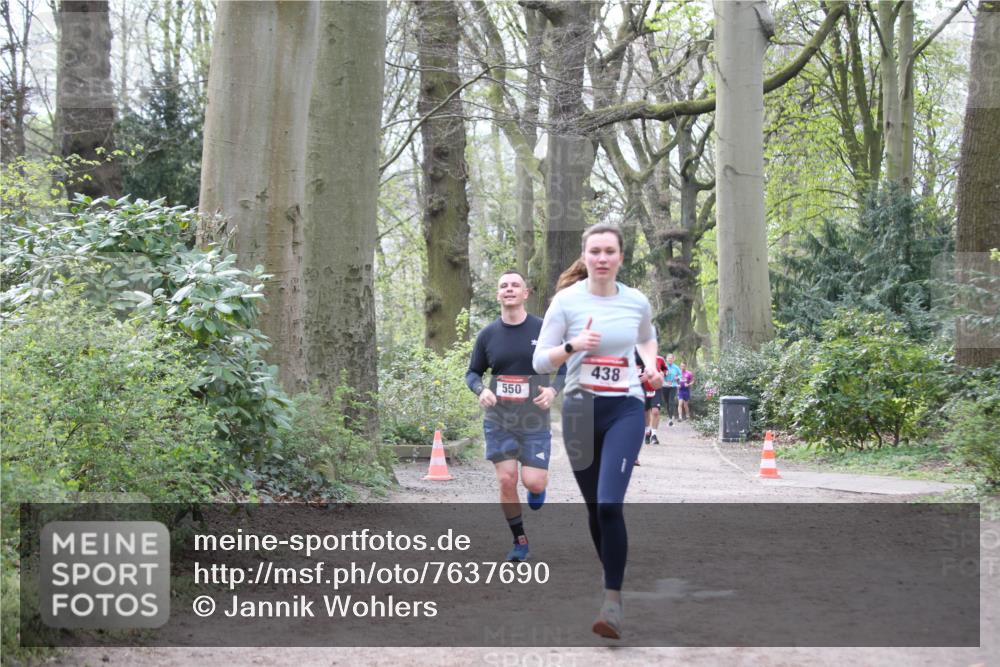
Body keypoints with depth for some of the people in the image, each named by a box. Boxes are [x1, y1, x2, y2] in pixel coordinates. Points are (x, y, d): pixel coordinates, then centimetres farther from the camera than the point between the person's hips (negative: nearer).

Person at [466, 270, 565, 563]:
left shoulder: (544, 330, -4)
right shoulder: (488, 334, 3)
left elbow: (567, 367, 3)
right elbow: (473, 372, 12)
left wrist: (554, 389, -16)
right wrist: (481, 390, -9)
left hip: (534, 421, -2)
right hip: (498, 421, 2)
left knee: (533, 481, -10)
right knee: (506, 481, -4)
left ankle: (536, 501, 29)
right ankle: (520, 542, 14)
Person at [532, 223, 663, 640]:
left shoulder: (637, 302, 2)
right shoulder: (566, 301, -4)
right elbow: (540, 361, -3)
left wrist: (651, 366, 4)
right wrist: (572, 346, -21)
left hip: (625, 409, -1)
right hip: (581, 410, 1)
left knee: (610, 504, -17)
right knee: (594, 507, 11)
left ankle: (613, 602, -13)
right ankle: (612, 579, 32)